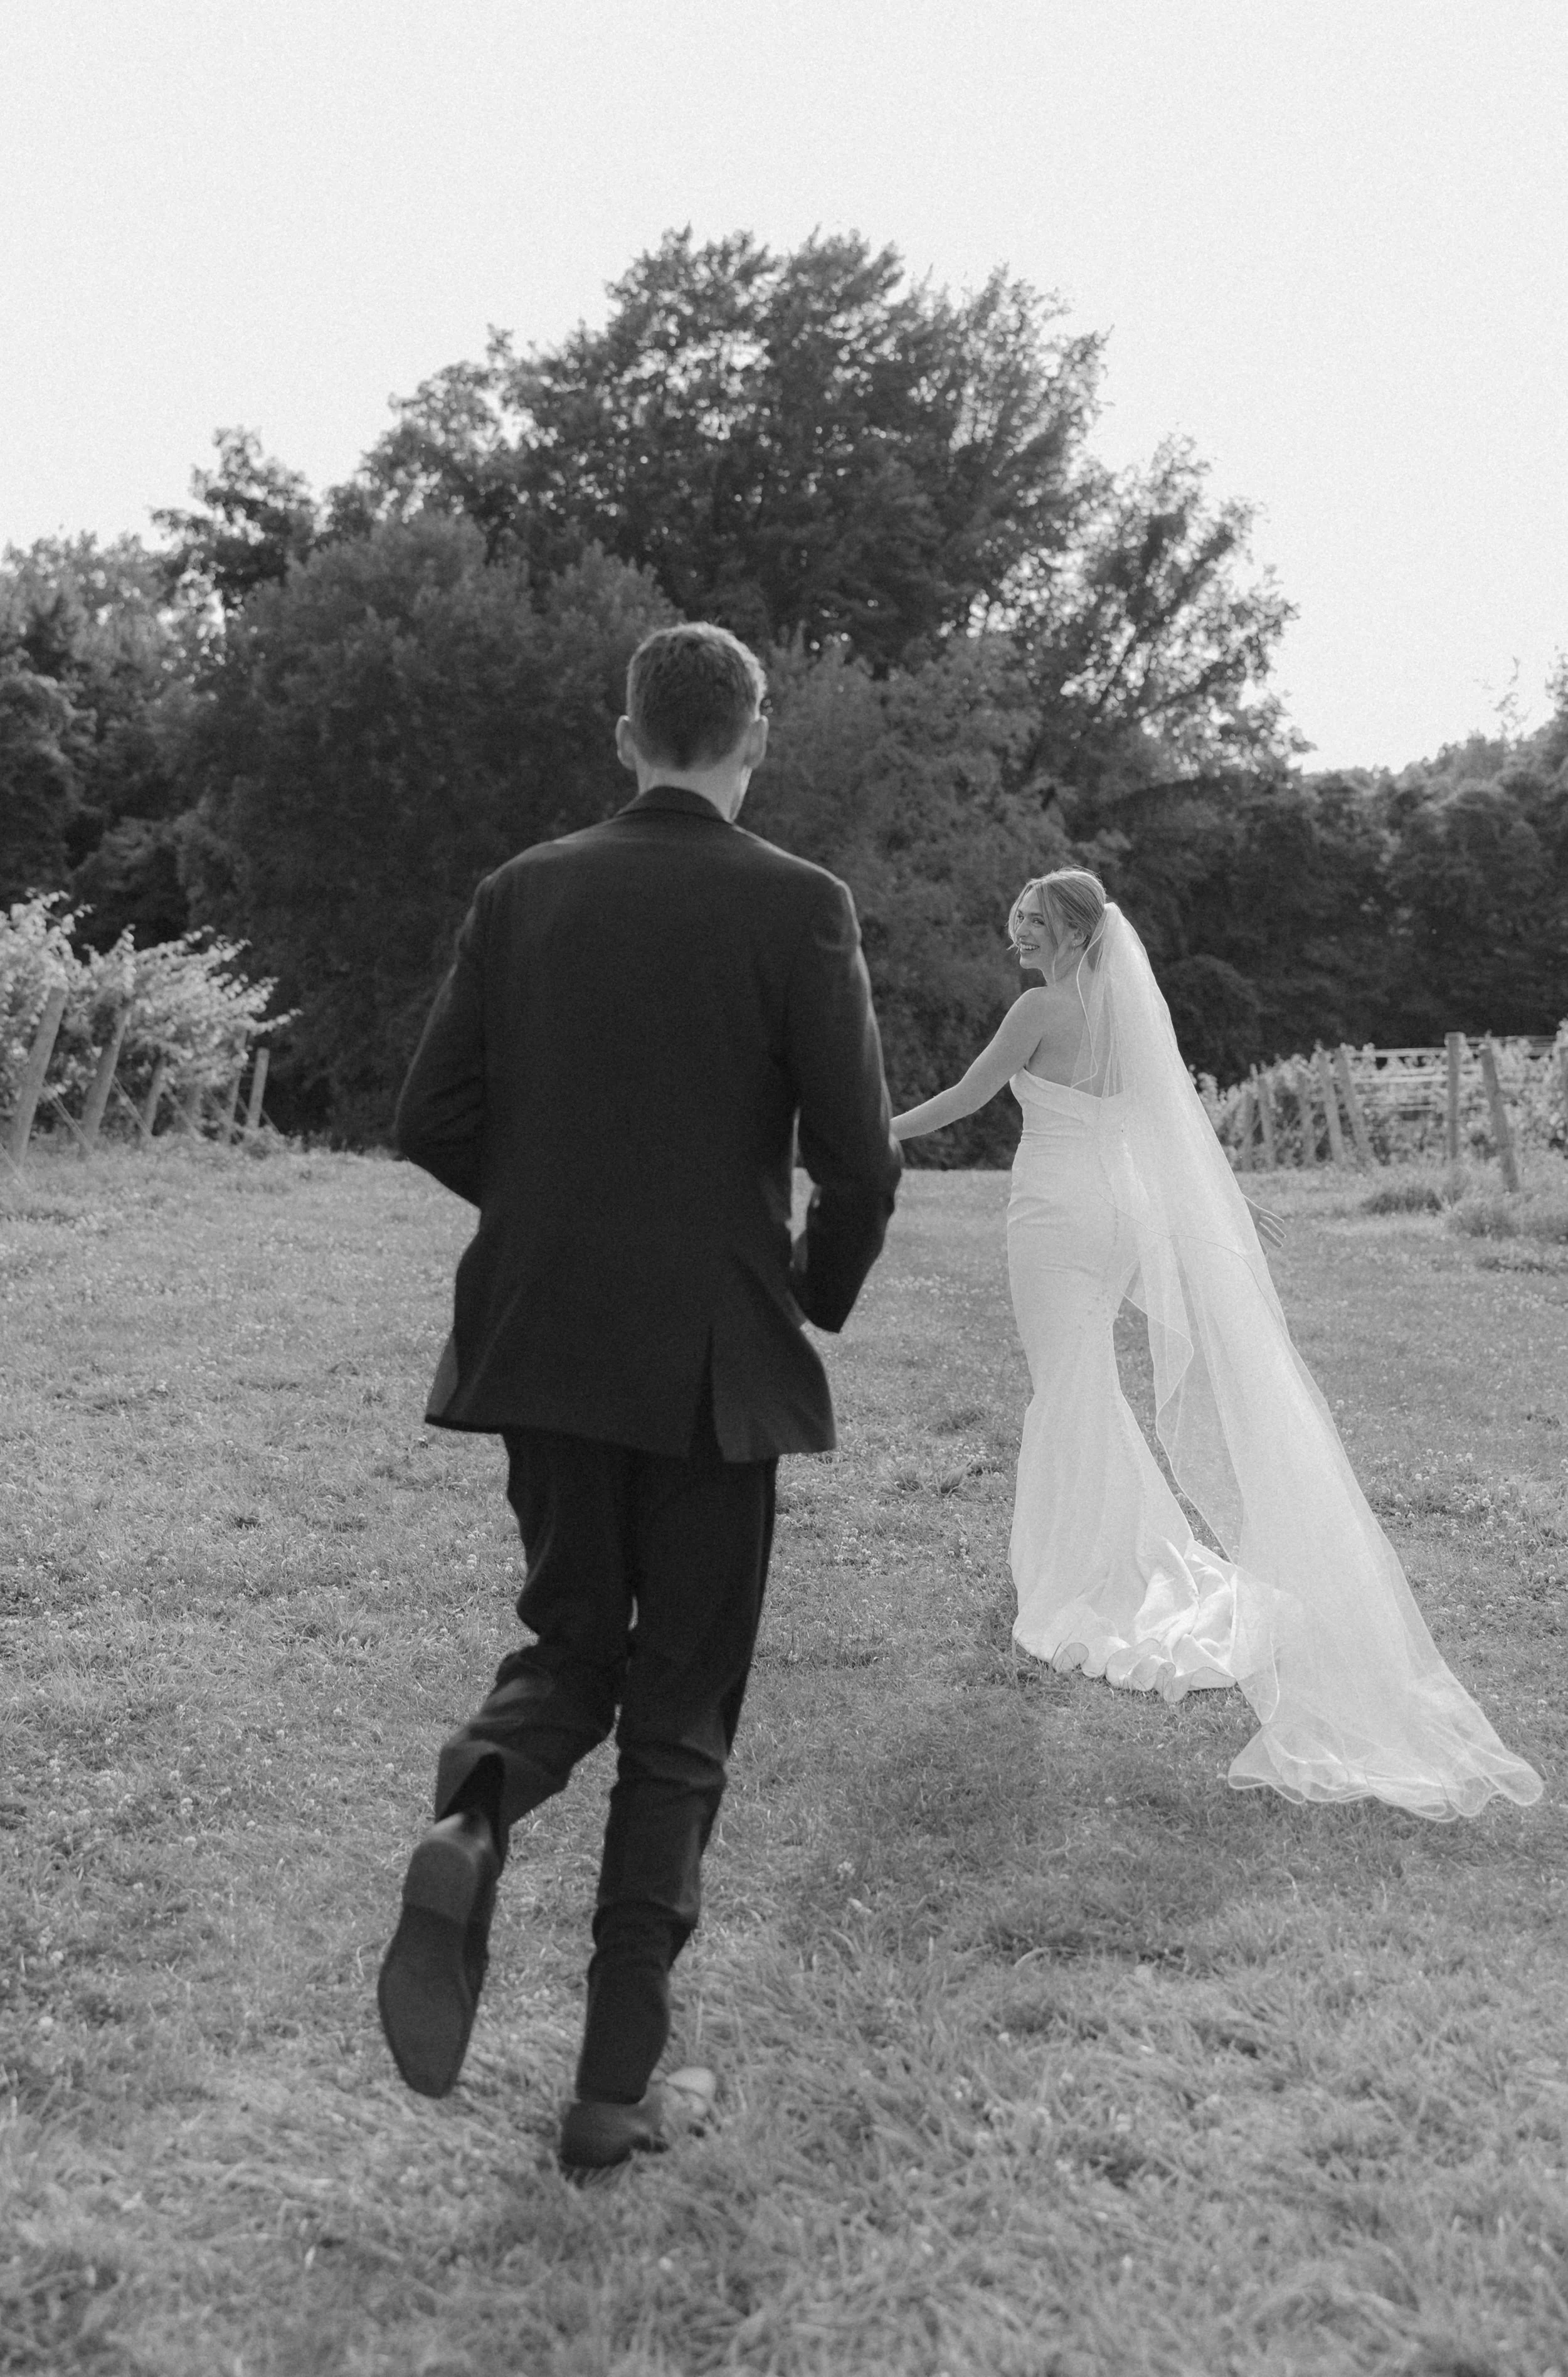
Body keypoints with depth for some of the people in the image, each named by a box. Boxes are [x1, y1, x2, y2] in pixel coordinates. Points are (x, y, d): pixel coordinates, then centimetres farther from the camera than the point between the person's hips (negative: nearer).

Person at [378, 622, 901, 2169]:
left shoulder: (522, 894, 3)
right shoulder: (799, 907, -7)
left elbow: (433, 1122, 3)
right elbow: (857, 1164, -11)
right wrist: (818, 1298, 9)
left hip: (542, 1346, 3)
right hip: (712, 1360, -3)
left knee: (568, 1648, 22)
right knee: (679, 1718, 10)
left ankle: (468, 1827, -10)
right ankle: (618, 2088, 16)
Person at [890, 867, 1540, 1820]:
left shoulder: (1043, 1007, -11)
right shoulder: (1124, 1006, 10)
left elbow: (968, 1096, -9)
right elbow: (1182, 1113, 15)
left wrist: (882, 1133, 2)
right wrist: (1238, 1203, 22)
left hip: (1058, 1213, -7)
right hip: (1121, 1210, 7)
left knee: (1070, 1396, 1)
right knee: (1087, 1389, 18)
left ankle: (1085, 1591, 9)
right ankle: (1144, 1561, 26)